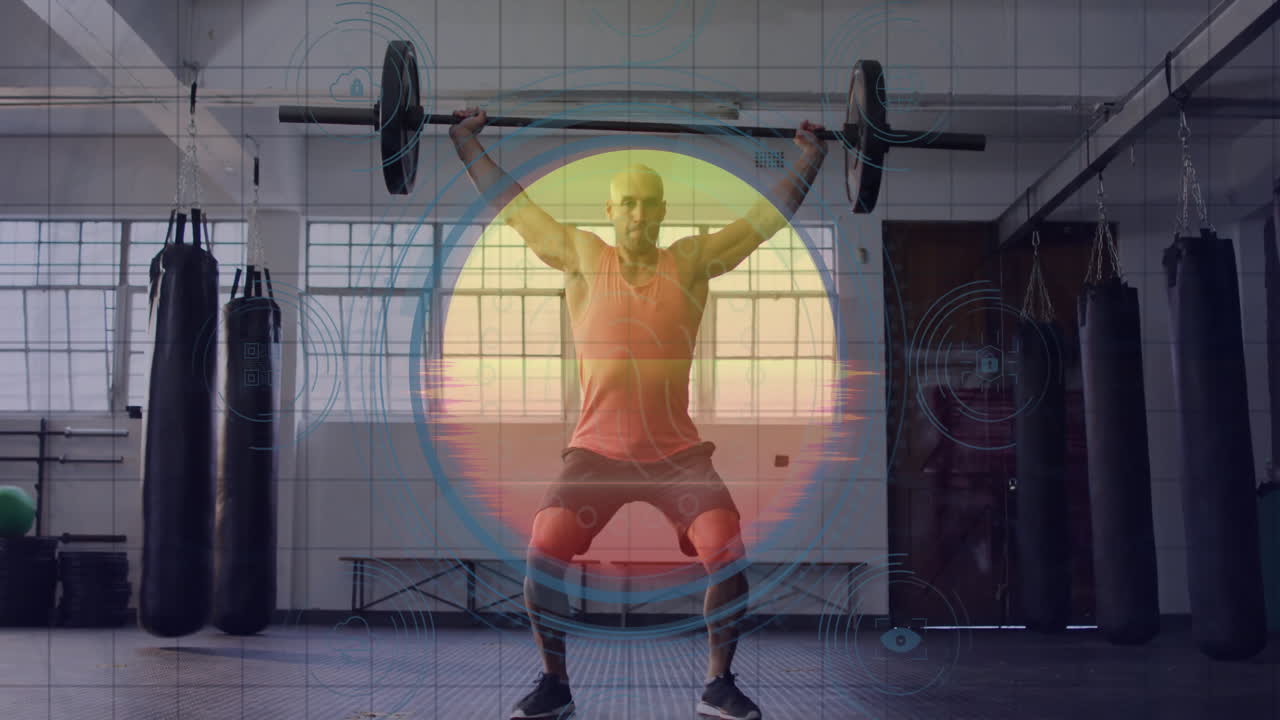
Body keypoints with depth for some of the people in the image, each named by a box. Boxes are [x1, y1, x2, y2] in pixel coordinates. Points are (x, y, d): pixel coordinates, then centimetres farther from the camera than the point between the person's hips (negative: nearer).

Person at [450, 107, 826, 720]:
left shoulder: (693, 261, 5)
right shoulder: (581, 257, 5)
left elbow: (769, 216, 8)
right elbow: (510, 203, 11)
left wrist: (809, 160, 5)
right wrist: (466, 142, 12)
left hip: (677, 452, 0)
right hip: (595, 451, 0)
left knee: (730, 556, -14)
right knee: (543, 554, -15)